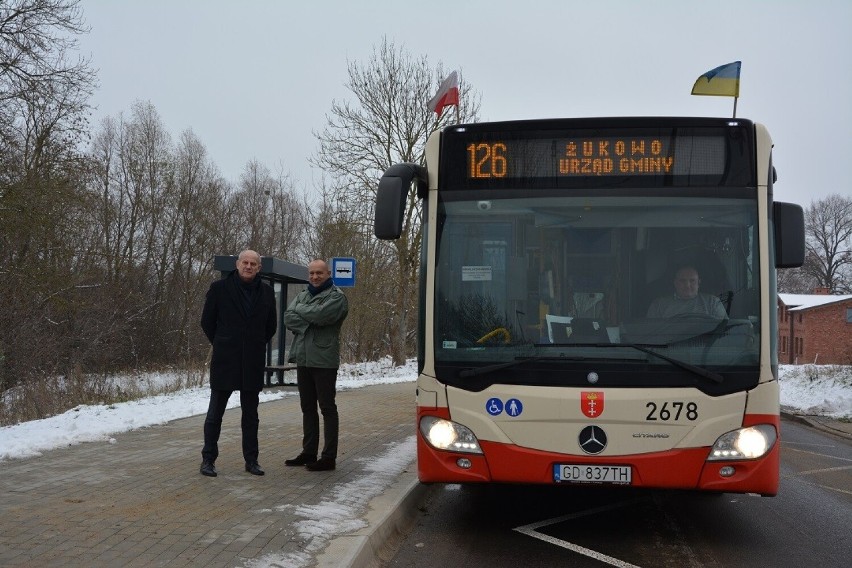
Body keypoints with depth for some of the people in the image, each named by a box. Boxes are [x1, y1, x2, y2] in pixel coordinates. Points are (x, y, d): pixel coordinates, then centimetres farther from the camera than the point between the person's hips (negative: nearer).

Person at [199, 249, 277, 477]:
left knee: (251, 415, 10)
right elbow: (207, 321, 4)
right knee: (215, 413, 4)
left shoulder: (266, 292, 4)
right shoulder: (220, 288, -4)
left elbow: (271, 326, 14)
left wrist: (257, 346, 10)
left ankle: (251, 459, 18)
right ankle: (208, 459, 13)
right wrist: (222, 345, 8)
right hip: (224, 362, -2)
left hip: (253, 363, 3)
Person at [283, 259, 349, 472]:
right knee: (307, 408, 13)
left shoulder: (336, 297, -5)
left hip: (323, 360, -7)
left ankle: (329, 457, 2)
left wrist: (300, 309, -4)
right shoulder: (303, 295, 16)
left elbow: (320, 315, -21)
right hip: (303, 359, 7)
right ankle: (309, 452, 22)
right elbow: (288, 318, 2)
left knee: (327, 408, -1)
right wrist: (309, 323, -14)